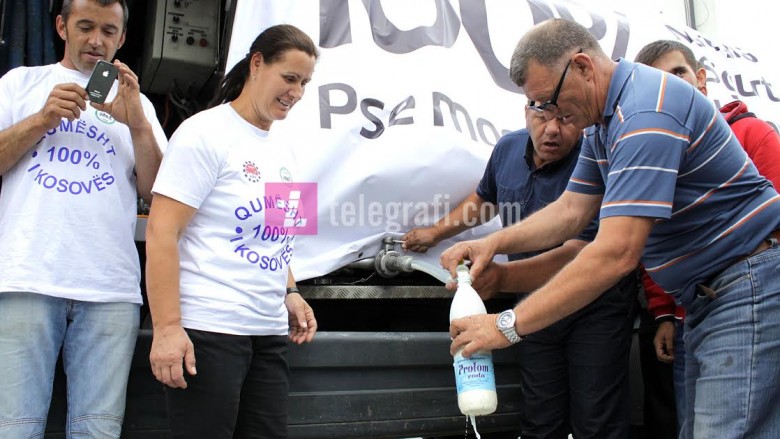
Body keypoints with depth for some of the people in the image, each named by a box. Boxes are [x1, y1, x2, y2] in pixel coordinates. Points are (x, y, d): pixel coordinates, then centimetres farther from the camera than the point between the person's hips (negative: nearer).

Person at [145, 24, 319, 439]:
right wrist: (166, 327, -19)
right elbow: (161, 233, -13)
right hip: (209, 329, -7)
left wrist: (289, 293, 12)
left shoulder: (281, 153, 17)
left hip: (270, 332, 8)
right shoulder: (206, 133, -6)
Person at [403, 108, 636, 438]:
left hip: (596, 307, -5)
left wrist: (502, 277, -47)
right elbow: (483, 199, 22)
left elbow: (577, 253, -34)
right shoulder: (508, 149, -1)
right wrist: (436, 233, 22)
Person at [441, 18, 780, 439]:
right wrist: (493, 243, -3)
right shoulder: (604, 122, 10)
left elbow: (616, 252, -31)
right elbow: (571, 210, 14)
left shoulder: (647, 112, -25)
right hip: (704, 295, 10)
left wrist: (509, 325, -29)